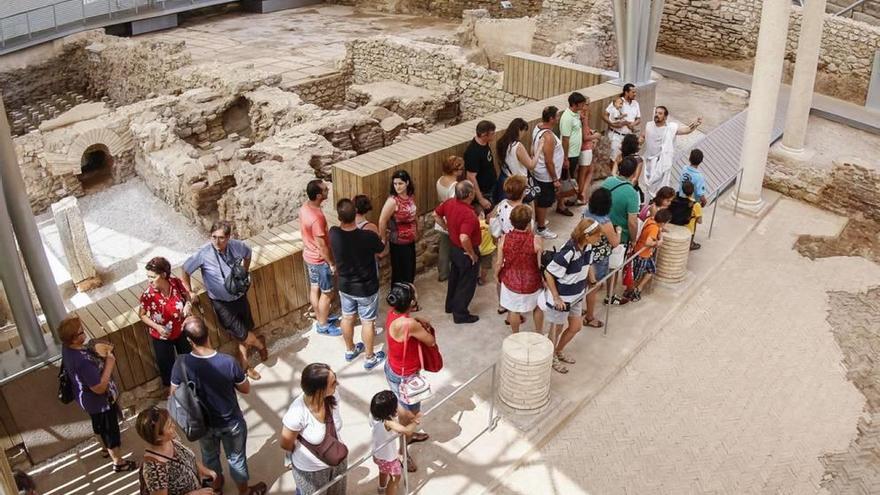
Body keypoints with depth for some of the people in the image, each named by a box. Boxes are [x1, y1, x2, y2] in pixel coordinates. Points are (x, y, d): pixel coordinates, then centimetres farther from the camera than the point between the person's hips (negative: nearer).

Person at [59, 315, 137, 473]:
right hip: (100, 400, -8)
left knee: (99, 424, 33)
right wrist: (109, 364, -29)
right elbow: (100, 388, -34)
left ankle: (106, 447, 60)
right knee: (110, 429, 15)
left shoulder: (68, 347, -15)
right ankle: (118, 462, 37)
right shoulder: (83, 362, -42)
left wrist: (95, 347, -10)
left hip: (88, 398, 8)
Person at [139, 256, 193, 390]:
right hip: (162, 336, -3)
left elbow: (187, 295, -1)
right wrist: (157, 327, -25)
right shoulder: (148, 294, -28)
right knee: (166, 364, 17)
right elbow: (142, 314, -12)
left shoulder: (175, 282, -22)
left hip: (181, 330, 3)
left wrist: (188, 304, -22)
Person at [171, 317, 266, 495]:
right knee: (236, 458, 24)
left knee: (209, 457, 31)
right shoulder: (228, 362, -31)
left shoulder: (181, 364, -26)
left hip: (203, 423, 2)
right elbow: (245, 389, -13)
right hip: (231, 422, -2)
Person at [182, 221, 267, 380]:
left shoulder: (237, 246, -13)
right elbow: (185, 271, -12)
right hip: (221, 303, -4)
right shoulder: (203, 253, -24)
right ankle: (260, 343, 32)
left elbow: (248, 253, 12)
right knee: (241, 333, -3)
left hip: (240, 297, 4)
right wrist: (190, 293, -12)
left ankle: (243, 364, 37)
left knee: (246, 332, 15)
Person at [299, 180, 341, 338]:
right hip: (319, 260, -9)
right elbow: (321, 245, -26)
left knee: (314, 289, 22)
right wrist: (332, 263, -14)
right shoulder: (317, 218, -34)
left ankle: (320, 319, 40)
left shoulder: (305, 207, -5)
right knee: (327, 293, 9)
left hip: (308, 256, 9)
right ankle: (323, 326, 24)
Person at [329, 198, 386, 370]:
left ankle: (350, 350, 46)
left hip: (345, 285, 4)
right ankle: (370, 358, 31)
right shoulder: (368, 236, -30)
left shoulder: (334, 234, -20)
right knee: (367, 322, 15)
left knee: (347, 317, 25)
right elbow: (381, 249, -5)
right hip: (366, 288, -4)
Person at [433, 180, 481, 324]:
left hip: (453, 247, 8)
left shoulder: (450, 202, -10)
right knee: (467, 284, 10)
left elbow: (436, 214, 7)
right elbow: (464, 238, -43)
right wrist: (472, 254, -26)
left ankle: (451, 305, 44)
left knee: (454, 277, 27)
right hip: (466, 252, -8)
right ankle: (460, 314, 22)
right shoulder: (469, 214, -34)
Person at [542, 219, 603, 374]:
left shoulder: (587, 246, -9)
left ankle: (559, 352, 47)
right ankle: (552, 358, 40)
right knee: (557, 329, 15)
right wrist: (556, 298, -20)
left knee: (576, 327, 22)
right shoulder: (568, 252, -33)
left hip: (576, 295, 8)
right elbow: (548, 273, -26)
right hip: (562, 298, -8)